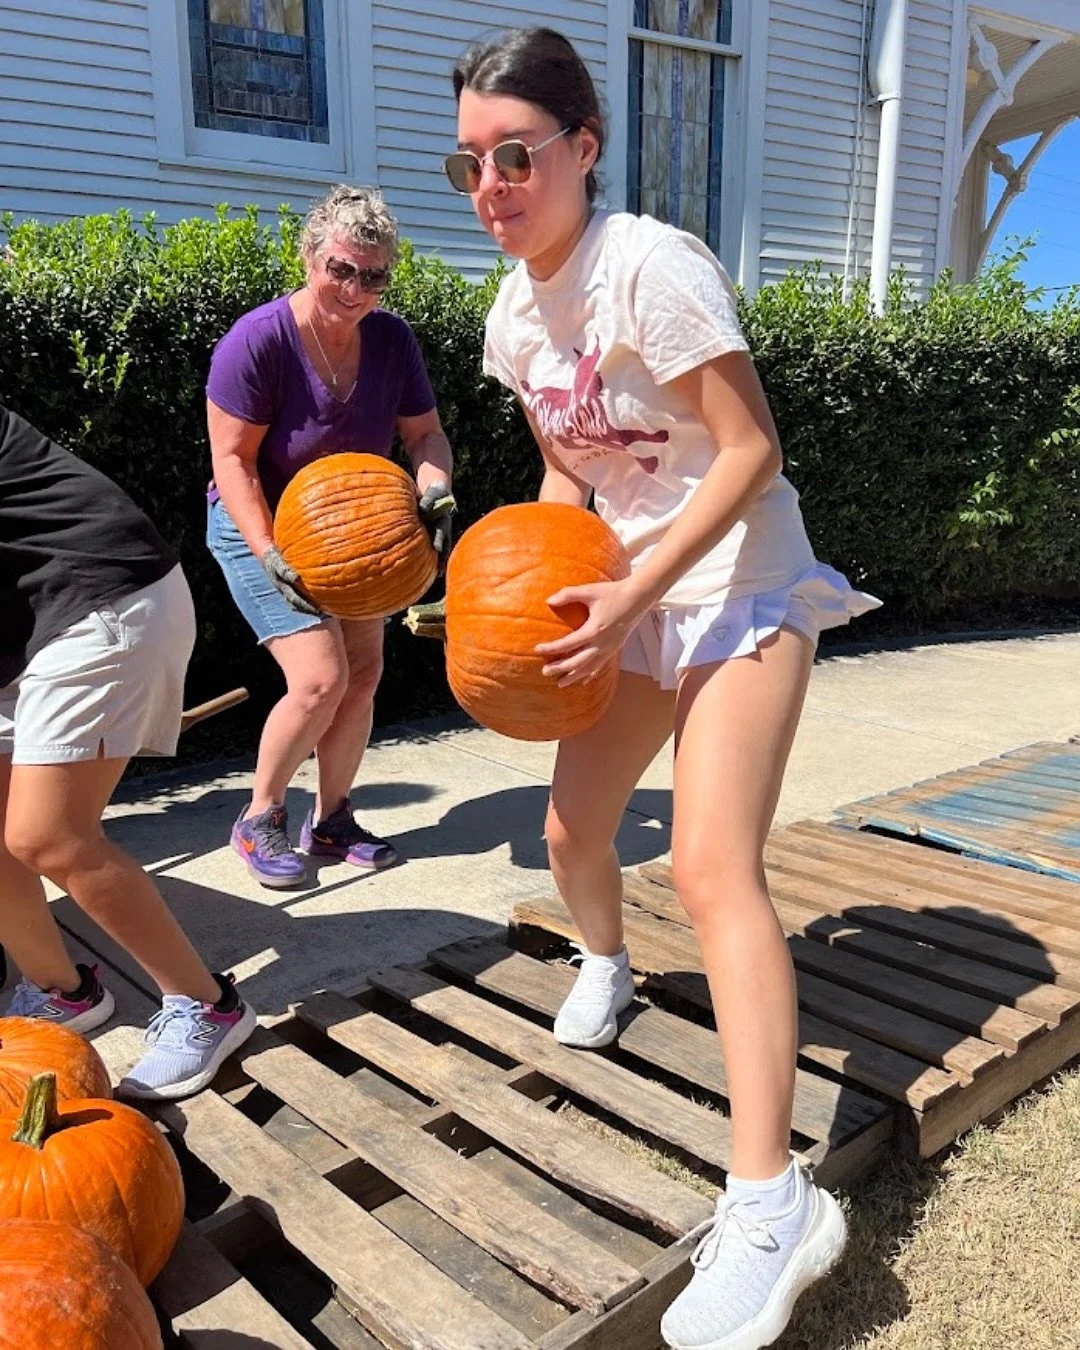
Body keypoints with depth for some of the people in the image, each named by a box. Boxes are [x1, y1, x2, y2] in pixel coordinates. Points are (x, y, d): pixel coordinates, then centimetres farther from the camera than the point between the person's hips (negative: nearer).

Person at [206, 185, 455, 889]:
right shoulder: (258, 340, -24)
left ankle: (332, 819, 23)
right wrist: (274, 557, -31)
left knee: (364, 673, 4)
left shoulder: (392, 339, -9)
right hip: (259, 526, -6)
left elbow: (426, 433, -3)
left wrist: (436, 489, -25)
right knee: (321, 678, -17)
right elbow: (232, 461, -22)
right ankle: (260, 820, 7)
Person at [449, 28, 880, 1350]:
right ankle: (603, 966, 45)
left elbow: (751, 450, -20)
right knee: (573, 826, 12)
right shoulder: (515, 312, 4)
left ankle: (769, 1199, -16)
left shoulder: (651, 264, -18)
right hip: (632, 590, 7)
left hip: (740, 582, -7)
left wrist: (631, 595, -24)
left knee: (710, 864, -20)